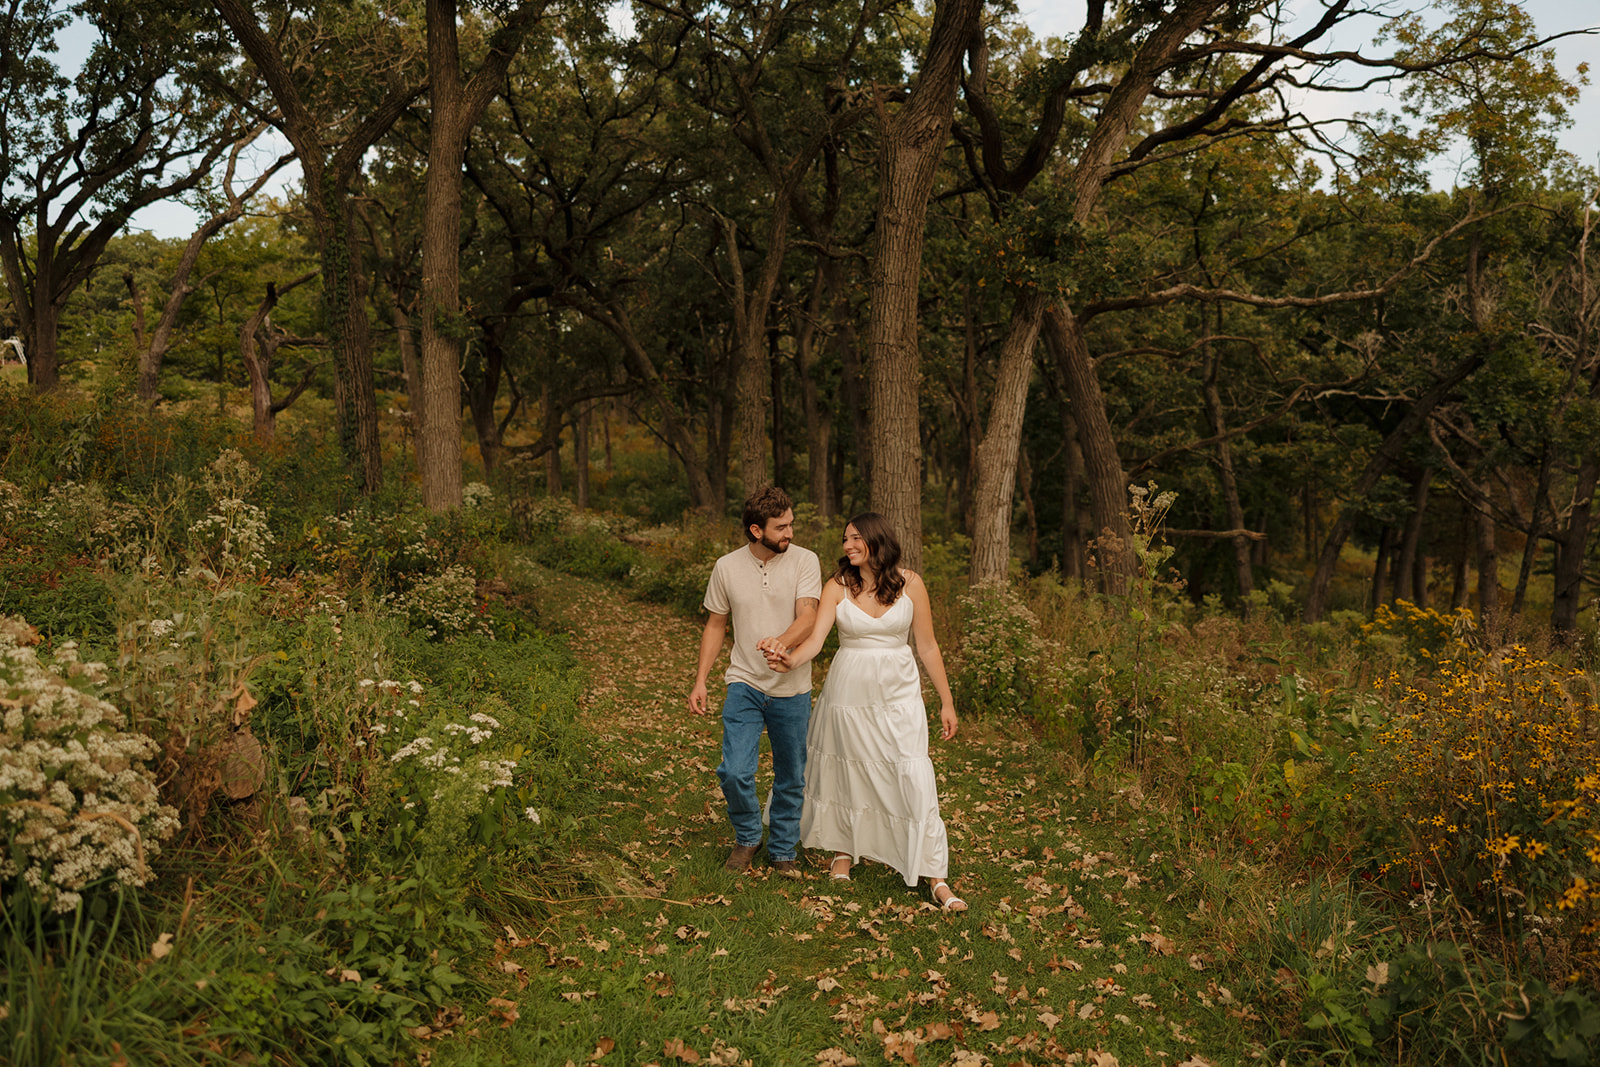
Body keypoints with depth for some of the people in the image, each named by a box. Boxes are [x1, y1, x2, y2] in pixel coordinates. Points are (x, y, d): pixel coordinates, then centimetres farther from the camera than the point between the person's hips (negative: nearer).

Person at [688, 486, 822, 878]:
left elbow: (807, 618, -18)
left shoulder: (805, 561, -7)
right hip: (745, 684, 0)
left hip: (792, 688, 0)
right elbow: (715, 625, 9)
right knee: (735, 772, -11)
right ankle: (747, 837, 17)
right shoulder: (727, 567, -1)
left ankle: (783, 851, 31)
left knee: (791, 779, 9)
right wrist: (700, 681, 3)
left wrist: (781, 642, -40)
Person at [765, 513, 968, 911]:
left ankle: (936, 878, -1)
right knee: (846, 774, 12)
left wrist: (946, 702, 2)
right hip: (849, 691, 1)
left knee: (913, 780, -7)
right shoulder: (838, 586, -3)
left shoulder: (910, 583, -4)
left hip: (898, 694, -1)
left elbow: (927, 646, 1)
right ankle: (843, 850, 37)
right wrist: (791, 661, -37)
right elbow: (816, 637, -15)